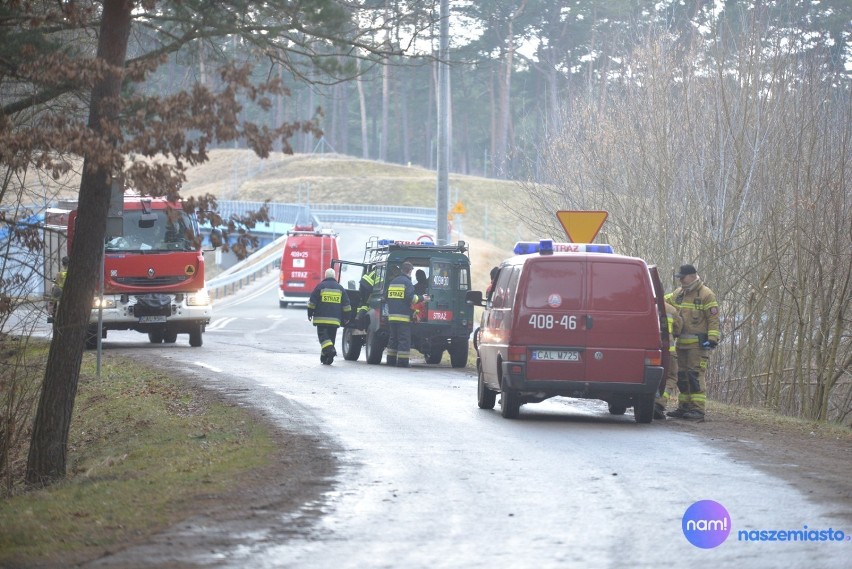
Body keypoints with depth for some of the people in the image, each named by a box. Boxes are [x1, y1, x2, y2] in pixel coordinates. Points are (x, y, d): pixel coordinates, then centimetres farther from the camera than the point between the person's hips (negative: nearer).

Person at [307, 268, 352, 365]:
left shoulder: (320, 286, 0)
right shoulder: (340, 288, 10)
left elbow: (312, 302, 0)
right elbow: (346, 305, 12)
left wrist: (310, 313, 10)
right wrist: (346, 318, 18)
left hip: (322, 319, -3)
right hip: (335, 320, 3)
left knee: (323, 335, -6)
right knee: (331, 337, 9)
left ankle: (330, 349, -31)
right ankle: (325, 357, 9)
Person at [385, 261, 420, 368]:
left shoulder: (393, 282, 16)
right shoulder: (407, 282, -8)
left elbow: (388, 298, 21)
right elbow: (410, 298, -17)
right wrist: (421, 299, -4)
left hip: (392, 315, 7)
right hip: (403, 316, -7)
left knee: (393, 339, 14)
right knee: (404, 339, -5)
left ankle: (391, 359, 14)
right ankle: (403, 361, -8)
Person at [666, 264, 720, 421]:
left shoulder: (706, 295, -5)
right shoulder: (678, 294, 15)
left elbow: (714, 319, -8)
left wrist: (712, 339, -16)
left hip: (698, 343, -8)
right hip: (682, 343, 8)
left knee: (696, 375, -11)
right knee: (682, 375, 10)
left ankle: (698, 409, -12)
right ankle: (684, 407, 17)